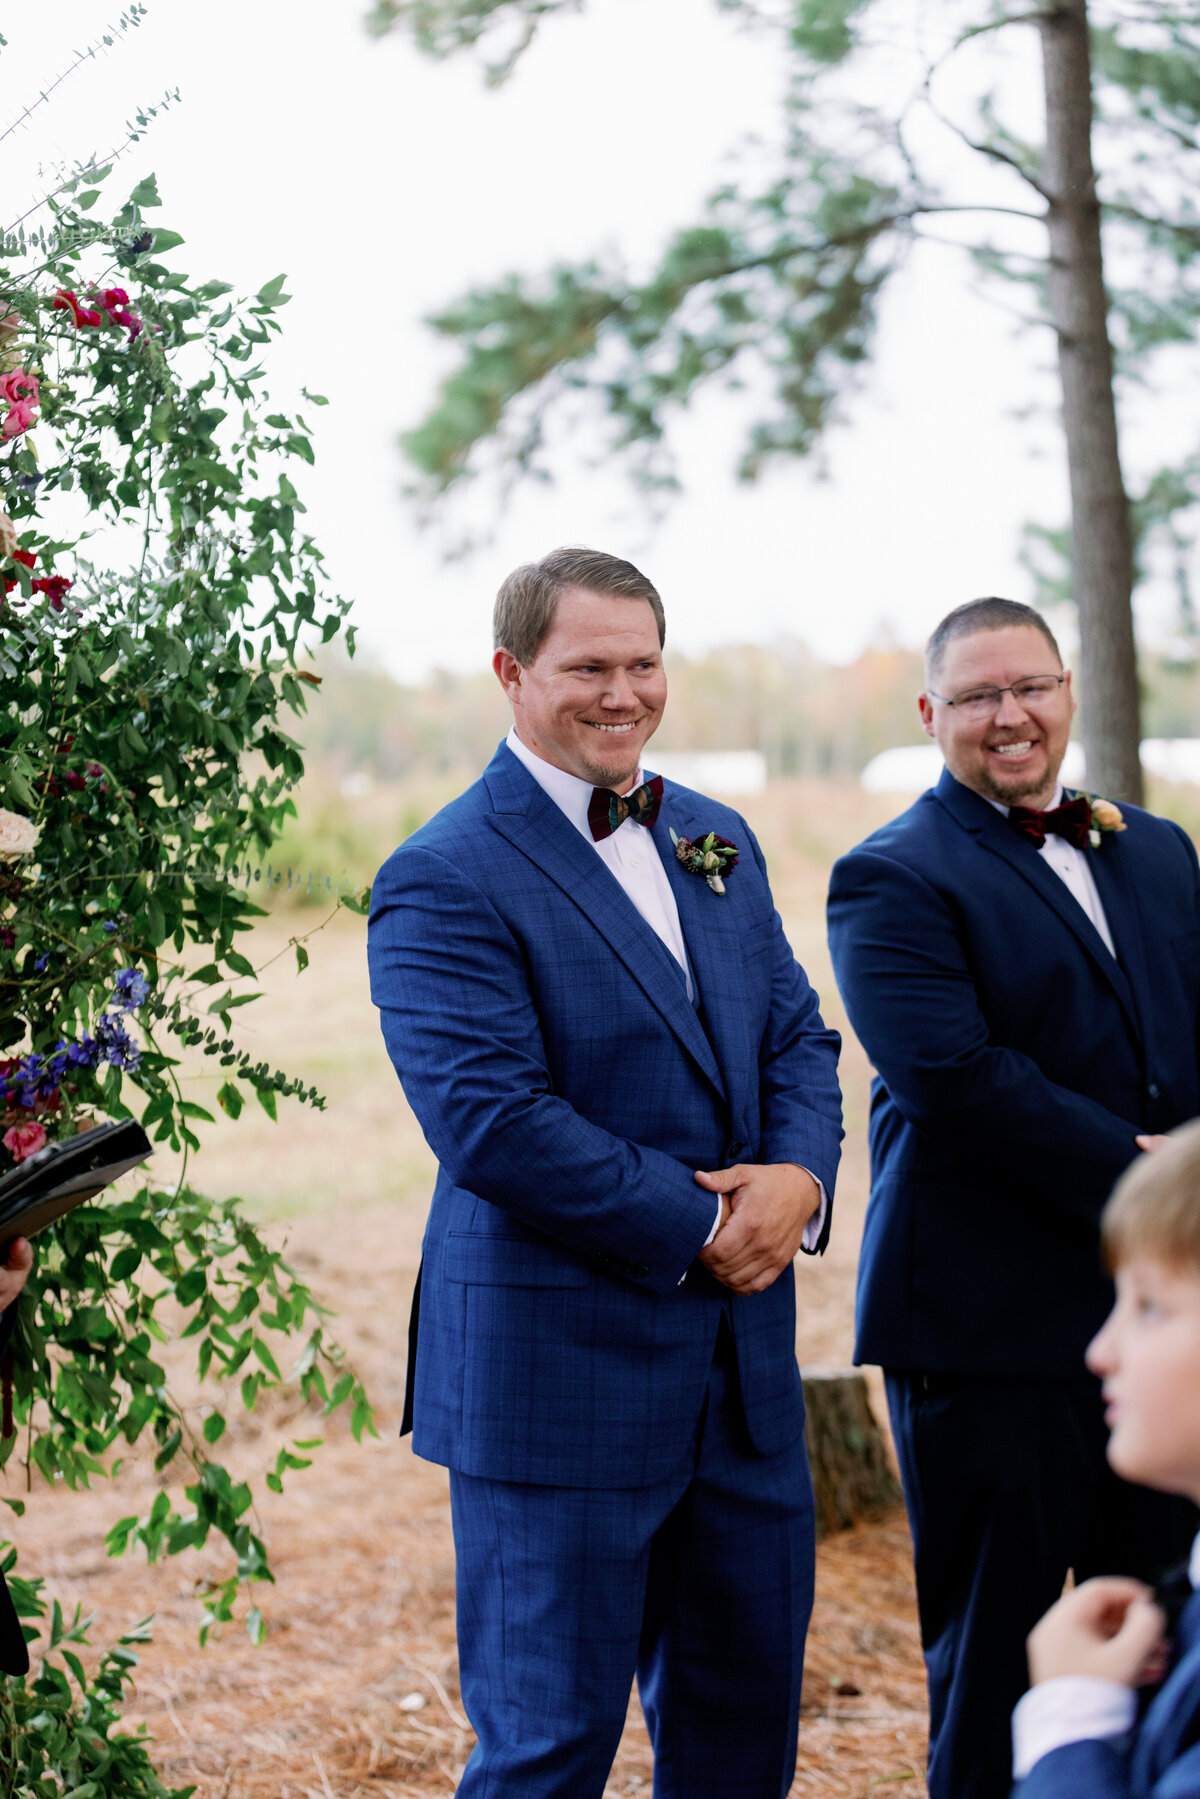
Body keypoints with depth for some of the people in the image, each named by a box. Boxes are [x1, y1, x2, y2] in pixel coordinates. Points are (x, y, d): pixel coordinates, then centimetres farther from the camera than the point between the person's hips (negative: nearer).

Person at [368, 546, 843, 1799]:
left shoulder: (716, 844, 12)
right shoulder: (443, 881, -12)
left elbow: (796, 1038, 13)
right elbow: (491, 1122, -20)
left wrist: (798, 1178, -8)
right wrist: (701, 1228, -17)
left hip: (742, 1357, 7)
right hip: (558, 1368, -7)